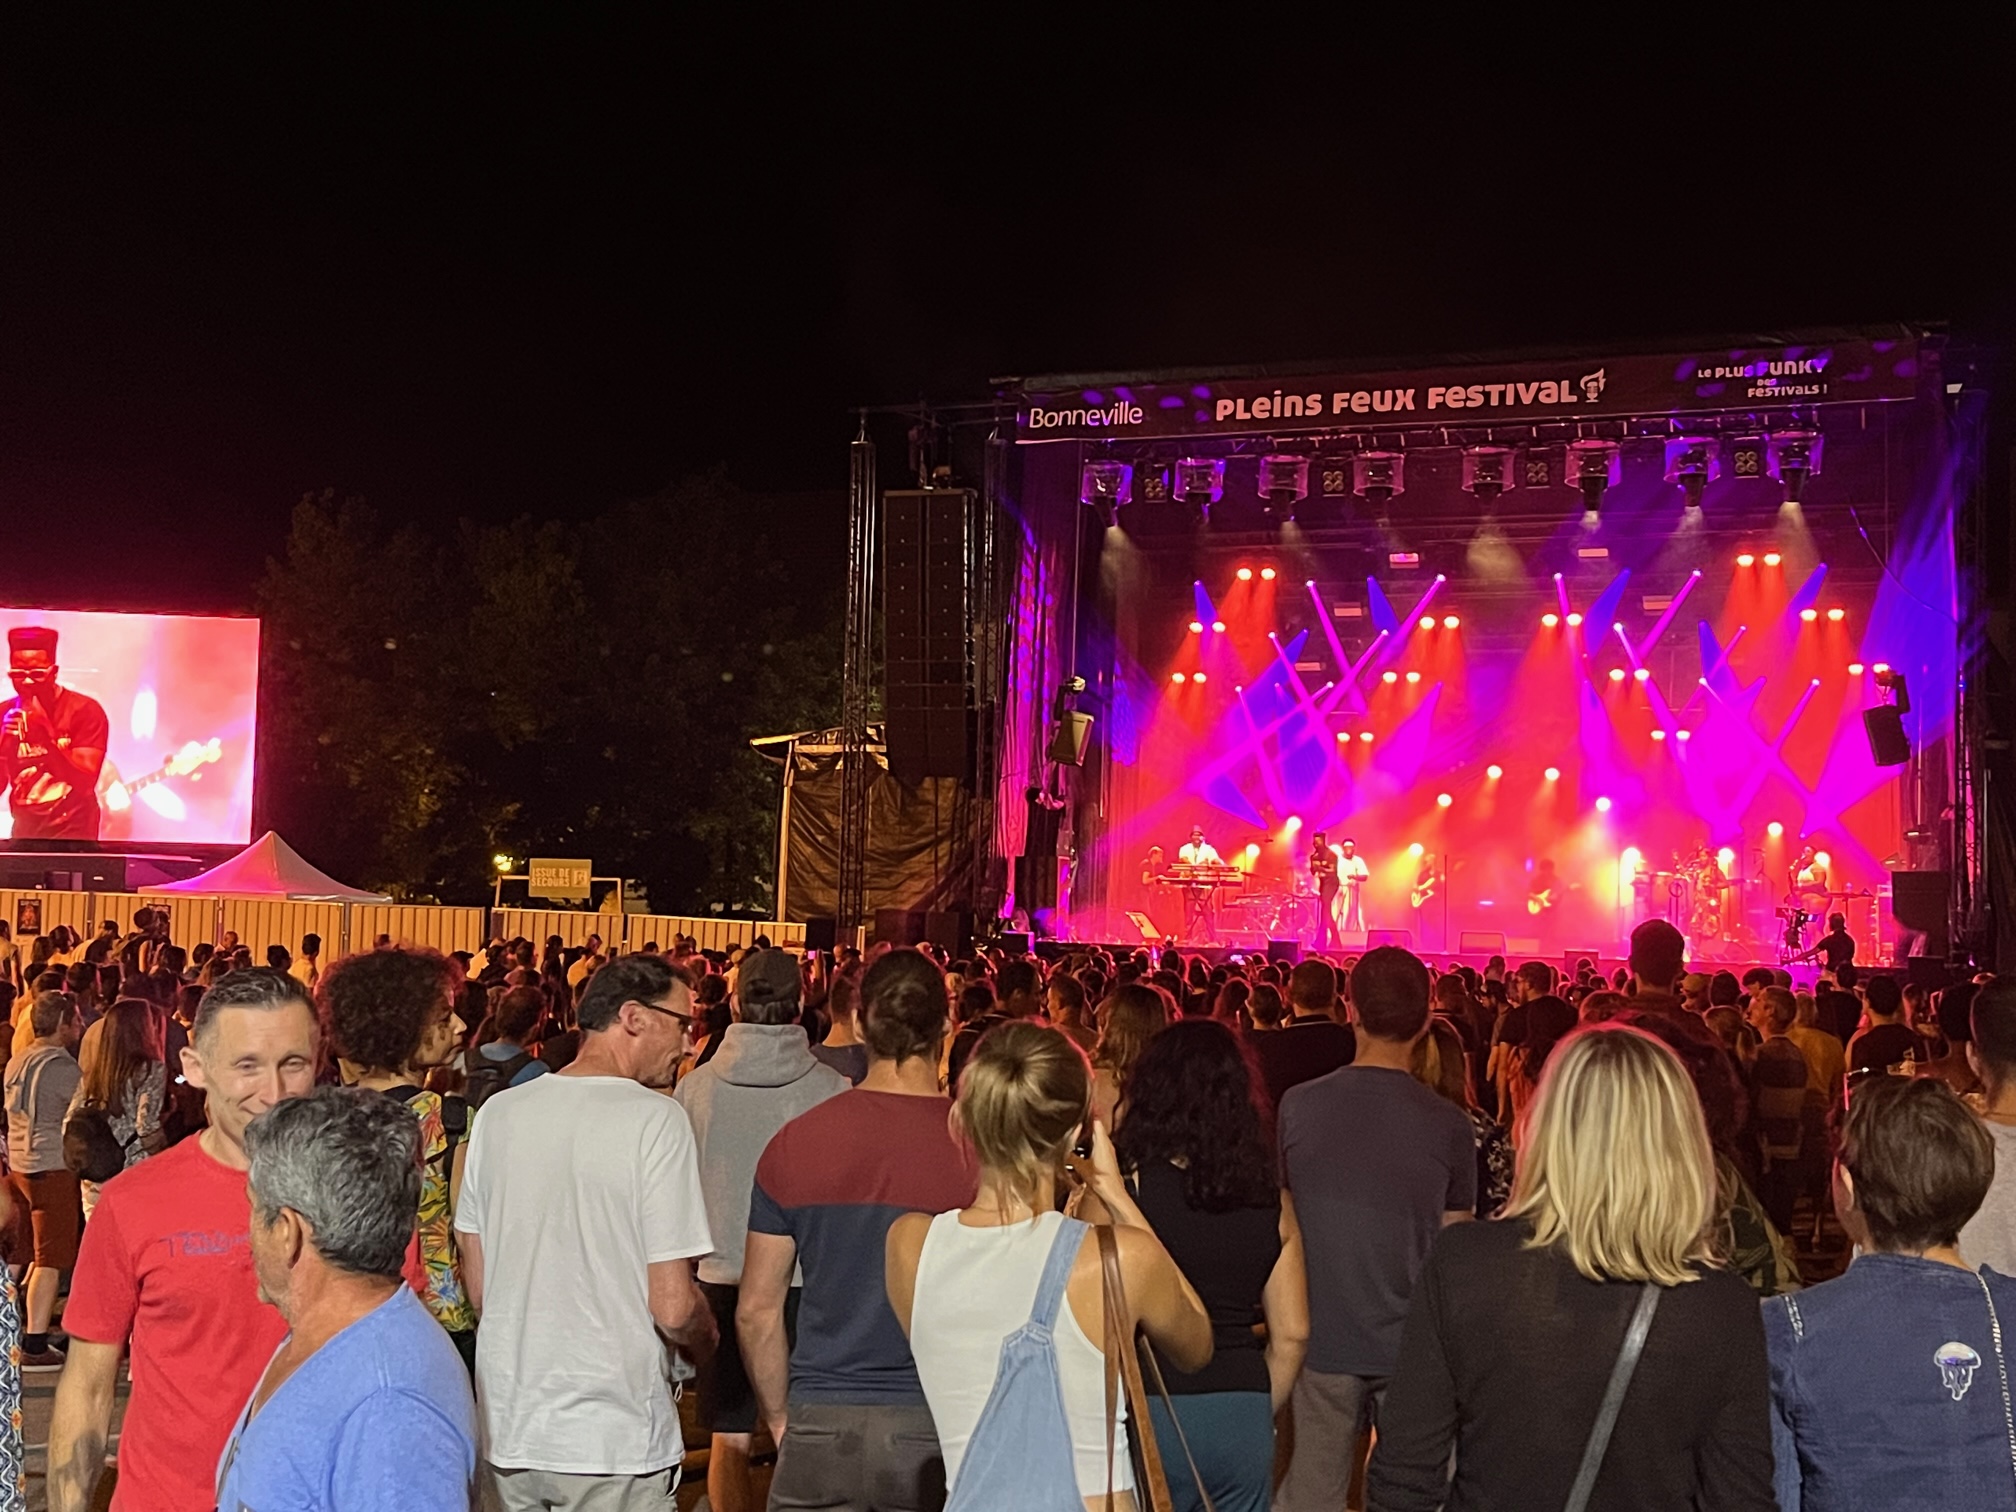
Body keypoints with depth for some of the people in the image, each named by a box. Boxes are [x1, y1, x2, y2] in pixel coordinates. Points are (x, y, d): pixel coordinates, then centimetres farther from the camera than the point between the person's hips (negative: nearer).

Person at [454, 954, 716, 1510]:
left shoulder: (499, 1111, 2)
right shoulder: (655, 1118, -15)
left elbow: (476, 1282, 9)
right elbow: (672, 1307, -16)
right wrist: (707, 1338, 5)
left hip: (507, 1425, 6)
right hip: (614, 1439, -5)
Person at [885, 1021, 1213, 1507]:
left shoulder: (907, 1245, -9)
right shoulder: (1125, 1258, -17)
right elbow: (1196, 1348, 4)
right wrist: (1118, 1197, 4)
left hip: (969, 1498, 3)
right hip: (1094, 1496, -3)